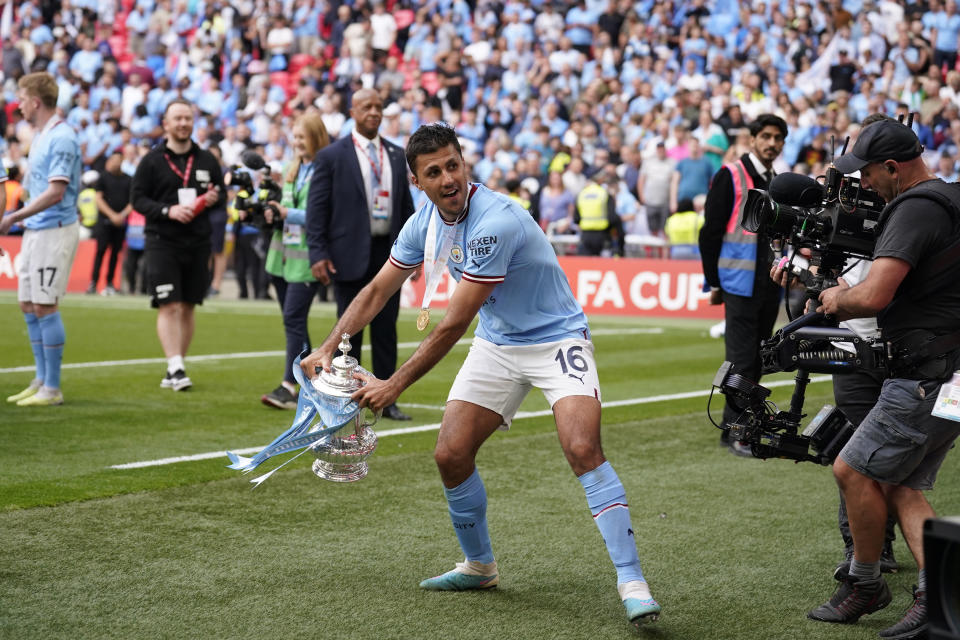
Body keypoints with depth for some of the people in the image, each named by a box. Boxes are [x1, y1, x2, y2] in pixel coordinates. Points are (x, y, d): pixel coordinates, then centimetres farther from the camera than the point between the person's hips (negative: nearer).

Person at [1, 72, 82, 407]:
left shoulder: (61, 138, -15)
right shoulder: (39, 137, 15)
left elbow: (55, 192, -22)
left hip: (55, 230, -10)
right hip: (34, 230, 10)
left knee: (45, 307, -7)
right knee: (28, 305, 11)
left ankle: (52, 388, -1)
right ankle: (40, 380, 20)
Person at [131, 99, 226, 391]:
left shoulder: (207, 160, 10)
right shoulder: (152, 160, 1)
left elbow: (222, 193, 17)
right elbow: (138, 197, -2)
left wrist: (215, 198, -6)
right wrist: (168, 210, -16)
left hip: (197, 243, 4)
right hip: (162, 242, -4)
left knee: (187, 308, 7)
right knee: (169, 306, -11)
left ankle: (176, 369, 15)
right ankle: (175, 368, -13)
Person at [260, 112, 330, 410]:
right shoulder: (291, 169, 15)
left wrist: (290, 214, -21)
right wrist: (273, 213, 3)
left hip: (307, 256, -8)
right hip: (283, 252, 8)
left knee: (294, 318, -13)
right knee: (293, 320, 12)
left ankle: (289, 386, -13)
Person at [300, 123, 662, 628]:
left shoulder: (495, 221, -30)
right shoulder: (425, 222, -4)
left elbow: (453, 325, -27)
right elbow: (378, 290, 9)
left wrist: (394, 386, -21)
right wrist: (328, 347, -4)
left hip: (556, 338, -7)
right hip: (496, 345, 7)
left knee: (582, 449, -26)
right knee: (450, 454, -1)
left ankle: (631, 582, -22)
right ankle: (479, 566, 22)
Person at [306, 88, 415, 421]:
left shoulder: (396, 155, 11)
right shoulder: (332, 156, -3)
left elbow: (406, 204, 15)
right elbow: (316, 208, -5)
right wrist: (318, 253, -12)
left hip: (389, 253, 4)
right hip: (351, 254, -4)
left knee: (386, 330, 7)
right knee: (349, 330, 3)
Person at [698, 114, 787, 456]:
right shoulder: (730, 176, -4)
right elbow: (710, 231, -7)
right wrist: (713, 282, -9)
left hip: (769, 284, 7)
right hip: (739, 283, -7)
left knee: (756, 359, 8)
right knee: (742, 358, -8)